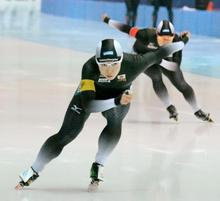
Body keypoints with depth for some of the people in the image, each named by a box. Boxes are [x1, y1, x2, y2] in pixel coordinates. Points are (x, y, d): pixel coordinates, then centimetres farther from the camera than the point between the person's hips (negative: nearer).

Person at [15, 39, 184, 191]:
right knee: (66, 135, -8)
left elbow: (156, 56, -18)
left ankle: (98, 167, -16)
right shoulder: (89, 68, -41)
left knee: (115, 122, -31)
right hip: (88, 92, -1)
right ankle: (33, 172, 6)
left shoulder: (132, 63, -37)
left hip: (120, 95, 1)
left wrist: (179, 45, 0)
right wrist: (117, 101, -59)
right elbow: (88, 105, -47)